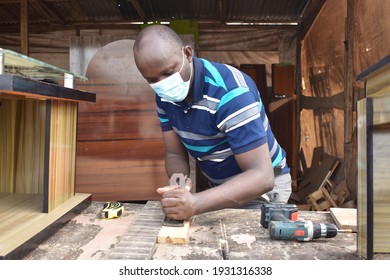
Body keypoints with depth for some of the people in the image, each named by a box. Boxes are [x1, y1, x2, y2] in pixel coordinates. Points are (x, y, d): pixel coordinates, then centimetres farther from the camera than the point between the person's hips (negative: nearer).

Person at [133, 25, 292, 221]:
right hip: (221, 188, 6)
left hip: (263, 188, -5)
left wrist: (196, 203, -47)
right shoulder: (164, 96, -9)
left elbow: (262, 176, -34)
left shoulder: (231, 92, -30)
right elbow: (175, 154, -3)